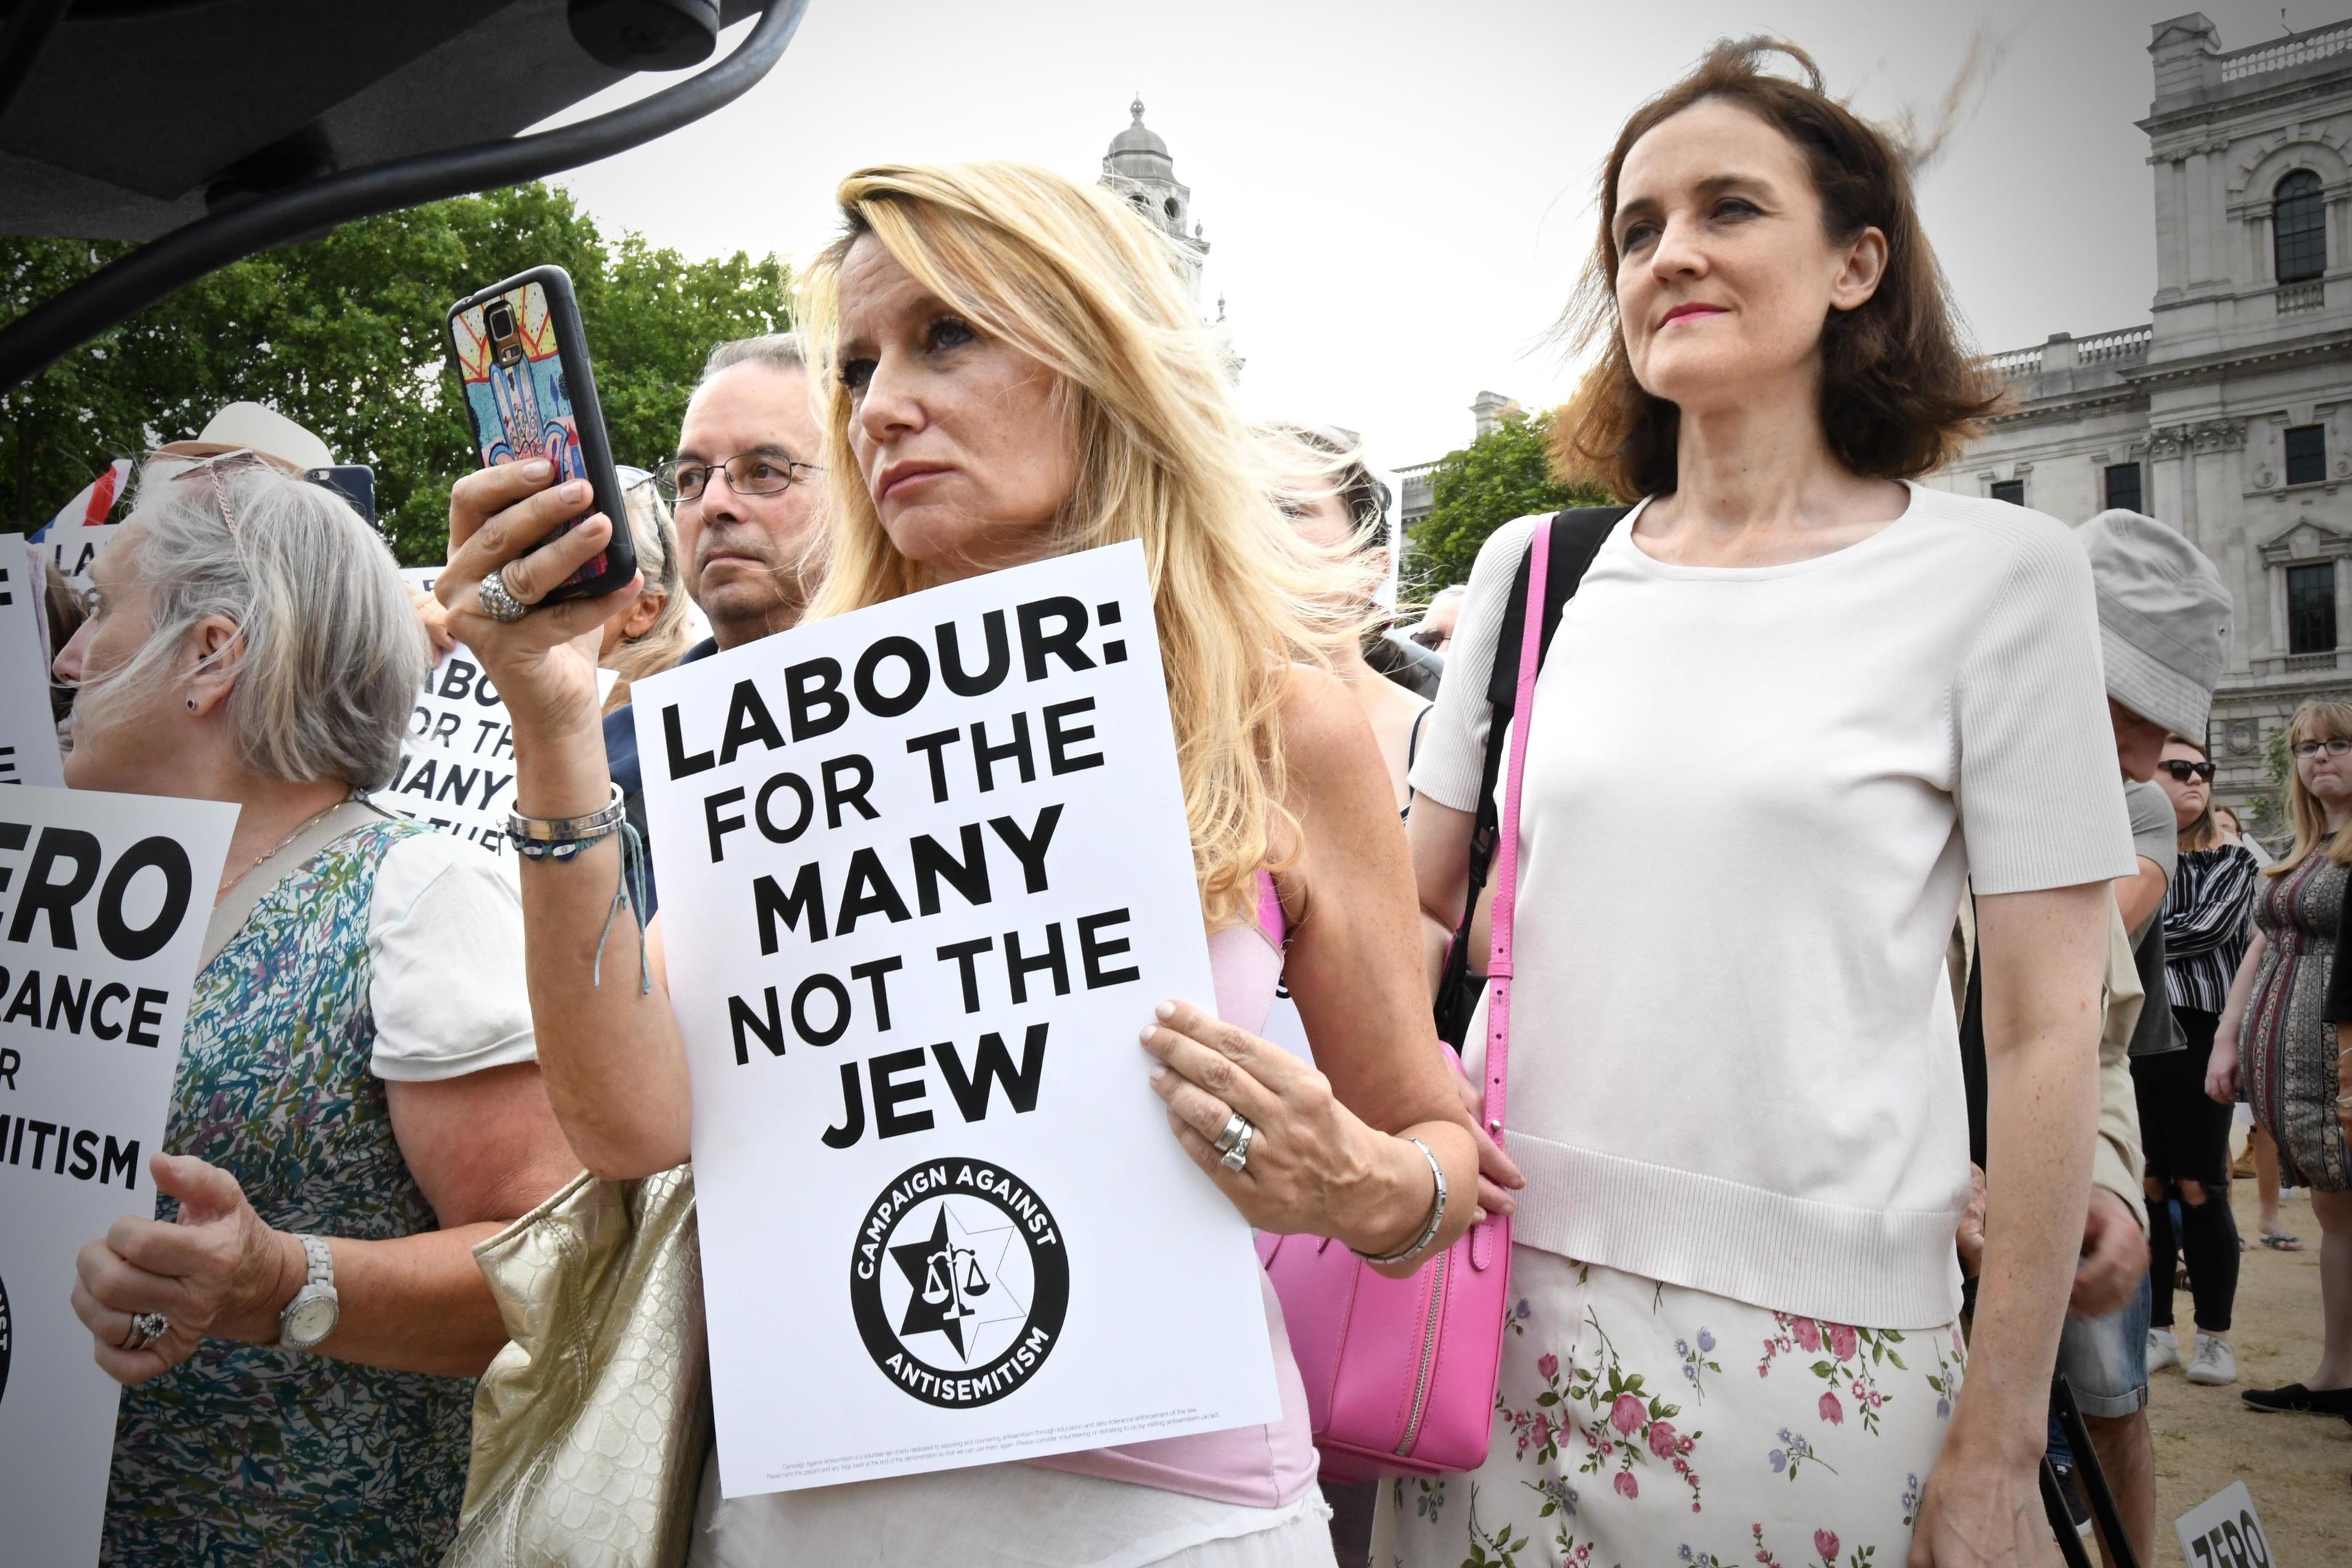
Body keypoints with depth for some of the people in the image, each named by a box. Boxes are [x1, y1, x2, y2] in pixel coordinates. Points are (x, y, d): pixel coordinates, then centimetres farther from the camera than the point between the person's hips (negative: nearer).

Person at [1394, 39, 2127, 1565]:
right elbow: (1416, 910, 14)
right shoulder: (1533, 567, 6)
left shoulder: (1996, 571, -3)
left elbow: (2046, 1030, -5)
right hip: (1500, 1299, 3)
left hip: (1821, 1341, -3)